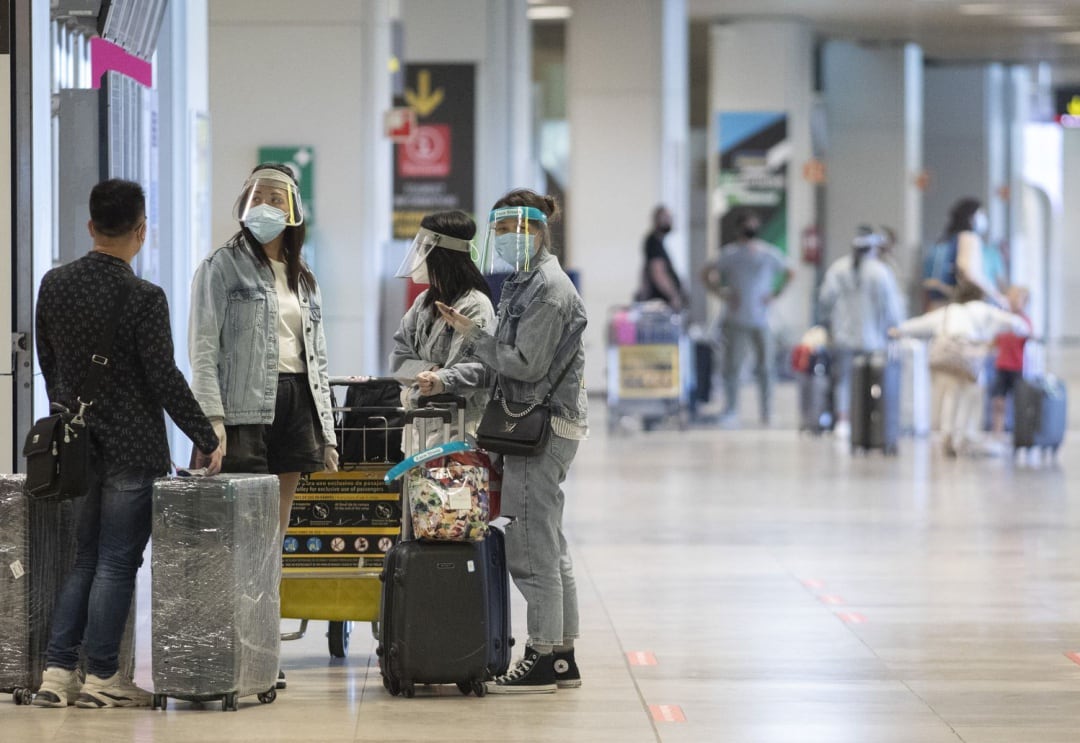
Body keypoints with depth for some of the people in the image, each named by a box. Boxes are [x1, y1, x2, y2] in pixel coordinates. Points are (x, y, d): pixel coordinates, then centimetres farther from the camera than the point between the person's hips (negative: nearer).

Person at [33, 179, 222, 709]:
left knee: (84, 559, 15)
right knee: (117, 562, 1)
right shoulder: (143, 298, -16)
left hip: (75, 442, 6)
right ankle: (101, 677, 4)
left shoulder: (54, 285, 2)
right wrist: (206, 439, -7)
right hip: (133, 447, -6)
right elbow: (165, 379, -15)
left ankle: (57, 671, 10)